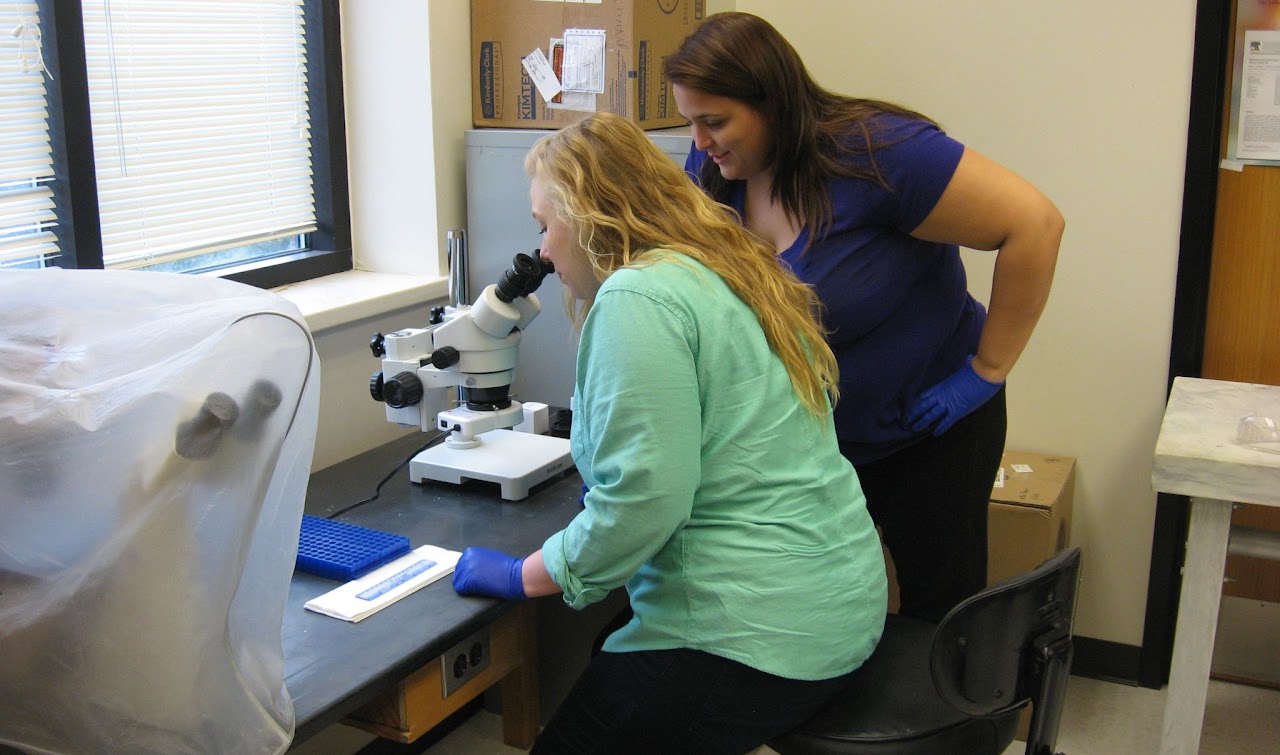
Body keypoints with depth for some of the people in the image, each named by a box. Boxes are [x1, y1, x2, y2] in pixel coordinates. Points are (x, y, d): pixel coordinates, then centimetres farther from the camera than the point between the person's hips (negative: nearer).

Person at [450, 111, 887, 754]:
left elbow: (644, 498, -23)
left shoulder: (636, 297, -17)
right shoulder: (734, 274, 13)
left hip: (757, 634, -10)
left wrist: (524, 576, -10)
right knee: (606, 666, 26)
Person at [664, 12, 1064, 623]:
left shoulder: (872, 153, -26)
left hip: (927, 428, -4)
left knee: (939, 616, 9)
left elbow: (1034, 224, -25)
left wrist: (986, 371, -20)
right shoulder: (712, 169, -8)